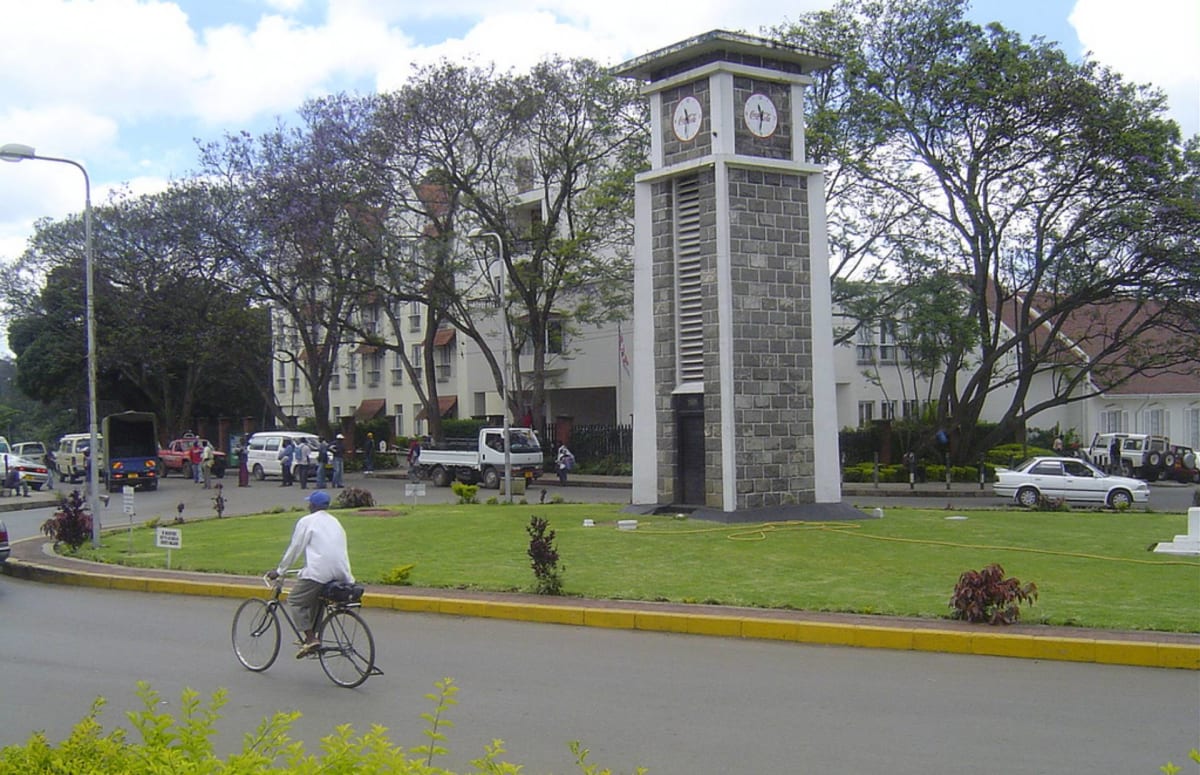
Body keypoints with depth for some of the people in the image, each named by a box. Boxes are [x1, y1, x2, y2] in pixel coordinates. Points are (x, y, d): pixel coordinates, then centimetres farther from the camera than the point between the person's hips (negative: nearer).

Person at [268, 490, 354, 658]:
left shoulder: (307, 521, 2)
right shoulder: (335, 521, 23)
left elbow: (294, 548, 2)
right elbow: (343, 550, 23)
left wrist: (279, 571, 12)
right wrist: (348, 578, 26)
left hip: (318, 571, -7)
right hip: (339, 573, 7)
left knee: (295, 600, 5)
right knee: (315, 598, 26)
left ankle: (311, 639, -8)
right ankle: (313, 635, 20)